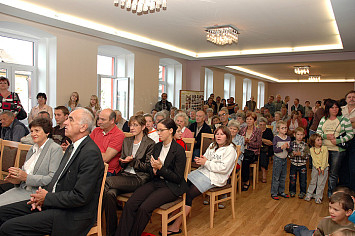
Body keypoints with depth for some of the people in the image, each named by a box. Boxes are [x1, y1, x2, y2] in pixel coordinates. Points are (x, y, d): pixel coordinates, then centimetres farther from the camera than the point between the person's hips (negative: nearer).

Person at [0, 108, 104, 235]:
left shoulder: (91, 153, -22)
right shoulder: (72, 147, 10)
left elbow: (80, 197, -24)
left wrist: (47, 197, -12)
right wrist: (41, 194, -1)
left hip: (72, 215, -9)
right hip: (53, 200, 9)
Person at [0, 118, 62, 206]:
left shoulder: (55, 149, -10)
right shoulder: (32, 149, 17)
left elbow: (53, 178, -17)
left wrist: (27, 177, -19)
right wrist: (17, 180, -1)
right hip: (22, 189, 8)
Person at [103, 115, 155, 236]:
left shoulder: (150, 144, 0)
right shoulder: (126, 141, 19)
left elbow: (148, 167, -1)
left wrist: (133, 161, -14)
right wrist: (124, 161, -4)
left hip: (139, 179, -5)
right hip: (125, 175, 6)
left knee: (108, 181, -26)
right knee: (109, 194, -27)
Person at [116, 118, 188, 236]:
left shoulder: (179, 150, -10)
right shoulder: (157, 147, 10)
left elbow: (178, 178, -10)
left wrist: (160, 168, -17)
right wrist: (154, 170, -8)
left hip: (170, 187, -6)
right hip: (155, 182, 6)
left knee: (144, 208, -27)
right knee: (130, 204, -18)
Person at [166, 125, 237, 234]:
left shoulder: (230, 149, -4)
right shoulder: (212, 146, 19)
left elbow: (224, 168, -14)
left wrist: (206, 162, -14)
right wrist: (199, 160, -5)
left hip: (213, 177, -7)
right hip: (202, 171, 8)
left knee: (189, 194, -22)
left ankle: (176, 226, -17)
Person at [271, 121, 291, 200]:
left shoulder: (288, 138, 5)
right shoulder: (276, 138, -12)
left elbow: (290, 150, 7)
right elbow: (275, 150, -16)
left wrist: (288, 147, -14)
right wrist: (282, 147, -28)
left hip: (284, 159, 6)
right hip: (277, 159, -6)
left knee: (283, 177, 15)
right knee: (276, 177, -1)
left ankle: (281, 191, 28)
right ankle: (274, 193, 9)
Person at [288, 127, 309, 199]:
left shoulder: (305, 145, -4)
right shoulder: (291, 143, -3)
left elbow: (307, 155, -9)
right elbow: (289, 154, -5)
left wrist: (300, 154, -24)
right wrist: (293, 154, -24)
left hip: (302, 165, 0)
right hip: (293, 164, 1)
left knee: (303, 180, 8)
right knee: (292, 179, 11)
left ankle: (302, 192, 26)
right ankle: (292, 191, 29)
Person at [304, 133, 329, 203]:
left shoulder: (324, 148, -6)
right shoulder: (312, 149, -1)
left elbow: (324, 159, -10)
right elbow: (314, 159, -7)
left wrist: (322, 168, -17)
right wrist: (317, 167, -18)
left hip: (324, 168, -1)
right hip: (315, 167, 1)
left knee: (321, 183, 1)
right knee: (313, 181, 8)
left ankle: (318, 197, 9)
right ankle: (309, 195, 19)